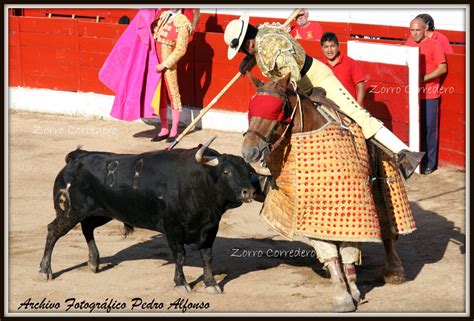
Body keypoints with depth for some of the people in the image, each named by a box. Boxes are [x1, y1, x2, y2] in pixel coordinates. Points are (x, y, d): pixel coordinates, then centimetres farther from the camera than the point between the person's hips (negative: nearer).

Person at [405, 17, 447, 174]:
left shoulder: (434, 45, -7)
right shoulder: (408, 44, 9)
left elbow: (443, 68, -11)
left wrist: (423, 78, -18)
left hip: (429, 94, -5)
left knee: (429, 128, -1)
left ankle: (429, 163, 7)